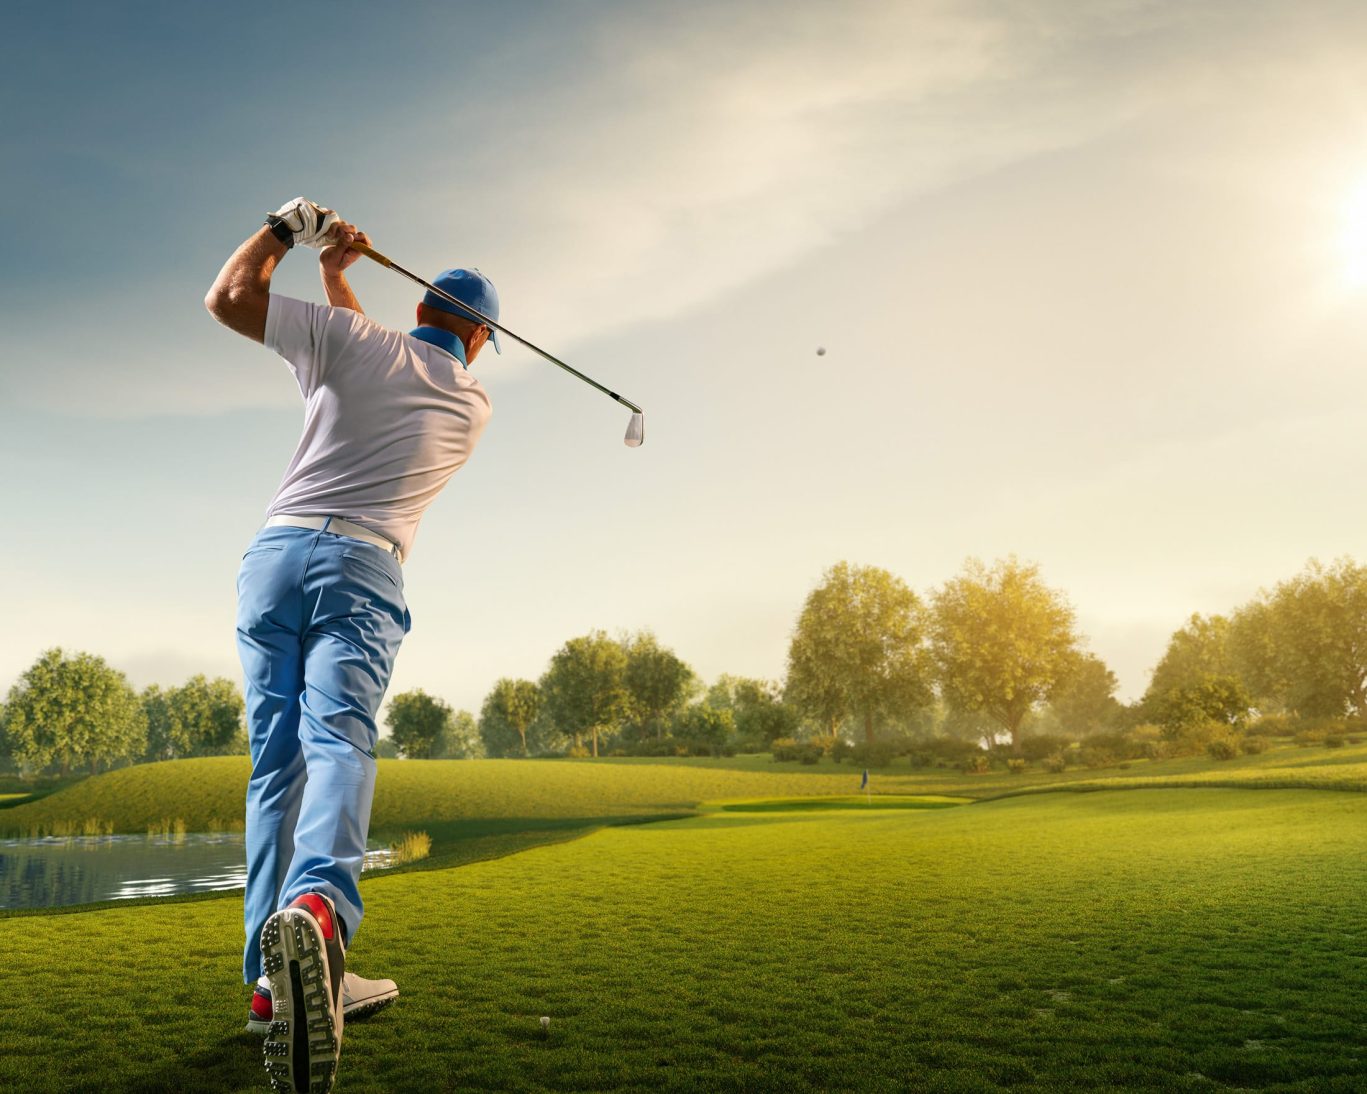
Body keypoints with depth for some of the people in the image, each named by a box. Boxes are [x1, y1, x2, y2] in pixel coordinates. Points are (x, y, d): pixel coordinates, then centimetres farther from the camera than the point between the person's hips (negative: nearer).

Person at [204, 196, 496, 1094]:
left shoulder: (351, 340, 11)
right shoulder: (475, 406, 17)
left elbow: (228, 296, 13)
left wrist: (287, 227, 28)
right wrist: (340, 277, 39)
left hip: (276, 552, 2)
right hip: (362, 567, -1)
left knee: (277, 760, 3)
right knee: (339, 740, -17)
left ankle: (275, 982, 0)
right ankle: (319, 905, -47)